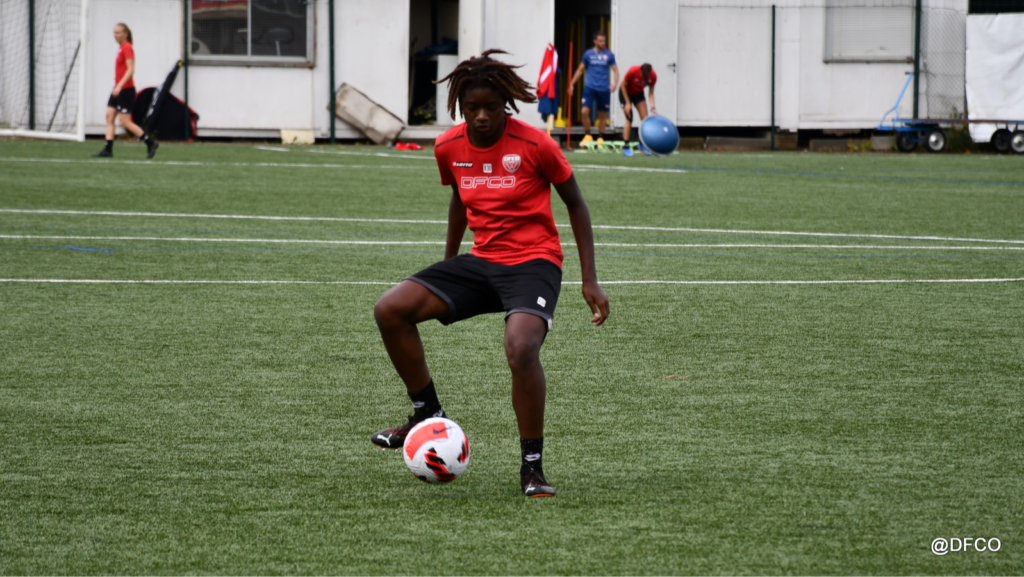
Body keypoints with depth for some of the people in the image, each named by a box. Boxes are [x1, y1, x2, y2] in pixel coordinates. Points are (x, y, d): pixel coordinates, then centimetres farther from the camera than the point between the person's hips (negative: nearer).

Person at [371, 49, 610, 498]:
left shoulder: (535, 145, -13)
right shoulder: (448, 148, 1)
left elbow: (575, 203, -1)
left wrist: (590, 281, -4)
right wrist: (447, 265, 29)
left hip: (533, 262, -6)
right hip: (480, 261, 6)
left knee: (521, 349, -33)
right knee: (390, 310, -11)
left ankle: (532, 466, -15)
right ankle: (429, 416, 8)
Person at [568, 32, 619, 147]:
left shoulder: (609, 55, 4)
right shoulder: (588, 54, 4)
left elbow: (615, 70, 7)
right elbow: (580, 70, 12)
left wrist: (615, 83, -12)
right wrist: (572, 84, 10)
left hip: (604, 89, 1)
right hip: (590, 87, -1)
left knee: (602, 114, 7)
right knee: (584, 111, -15)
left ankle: (600, 138, 20)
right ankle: (587, 135, 2)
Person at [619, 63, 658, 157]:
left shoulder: (653, 76, -24)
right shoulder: (633, 72, -34)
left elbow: (651, 93, -14)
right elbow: (623, 86, -19)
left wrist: (653, 107, -27)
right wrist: (628, 103, -19)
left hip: (638, 94, 4)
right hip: (626, 93, -4)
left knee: (645, 118, -7)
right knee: (629, 119, -13)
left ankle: (642, 145, 7)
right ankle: (626, 148, -9)